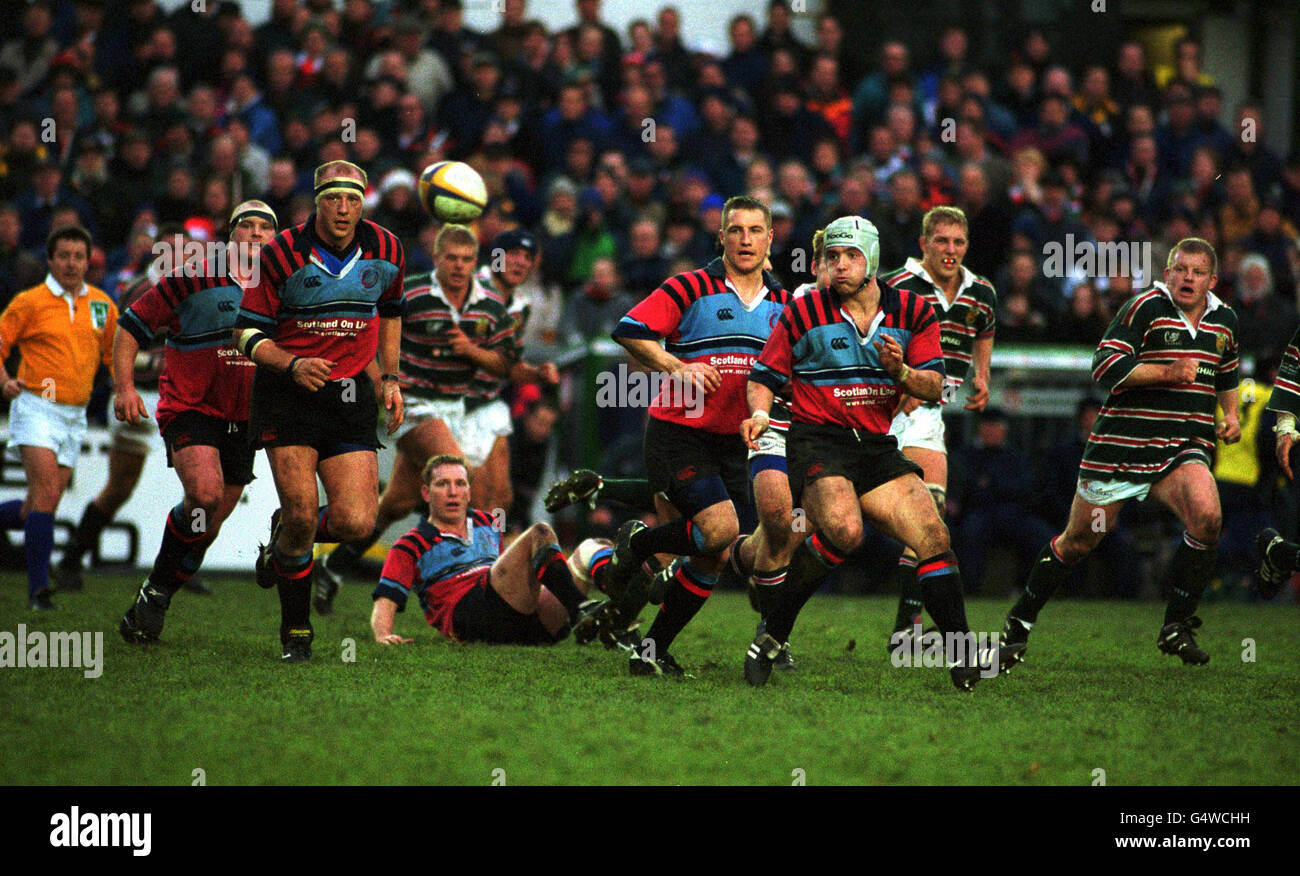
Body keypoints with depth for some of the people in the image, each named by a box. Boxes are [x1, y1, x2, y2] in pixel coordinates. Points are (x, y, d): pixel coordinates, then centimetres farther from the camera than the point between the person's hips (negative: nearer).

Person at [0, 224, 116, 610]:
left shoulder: (102, 304, 9)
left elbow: (114, 350, 22)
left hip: (75, 416, 5)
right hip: (37, 406, -5)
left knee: (40, 507, 5)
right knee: (46, 494, -18)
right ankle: (38, 588, -15)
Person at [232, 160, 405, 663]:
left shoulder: (386, 251, 0)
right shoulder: (283, 254, -11)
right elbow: (248, 333, -6)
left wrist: (390, 379, 18)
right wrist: (293, 364, -23)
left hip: (352, 394, 3)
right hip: (287, 394, -3)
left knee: (356, 523, -10)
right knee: (302, 513, -13)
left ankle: (282, 546, 25)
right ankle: (295, 633, 7)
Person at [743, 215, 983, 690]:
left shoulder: (913, 312, 5)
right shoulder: (804, 313, -2)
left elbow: (934, 388, 5)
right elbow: (764, 376, 5)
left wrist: (900, 371, -15)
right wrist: (759, 413, -16)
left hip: (877, 446, 4)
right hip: (817, 439, -4)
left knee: (932, 536, -10)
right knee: (843, 530, -30)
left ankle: (961, 653, -3)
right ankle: (772, 632, -17)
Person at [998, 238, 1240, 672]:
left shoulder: (1224, 320, 10)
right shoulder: (1145, 308, -10)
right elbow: (1105, 365, -19)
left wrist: (1230, 413, 14)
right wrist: (1168, 372, -24)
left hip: (1183, 450, 4)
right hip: (1120, 446, -4)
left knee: (1206, 517, -26)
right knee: (1078, 542, 6)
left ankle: (1176, 627, -12)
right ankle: (1019, 623, 28)